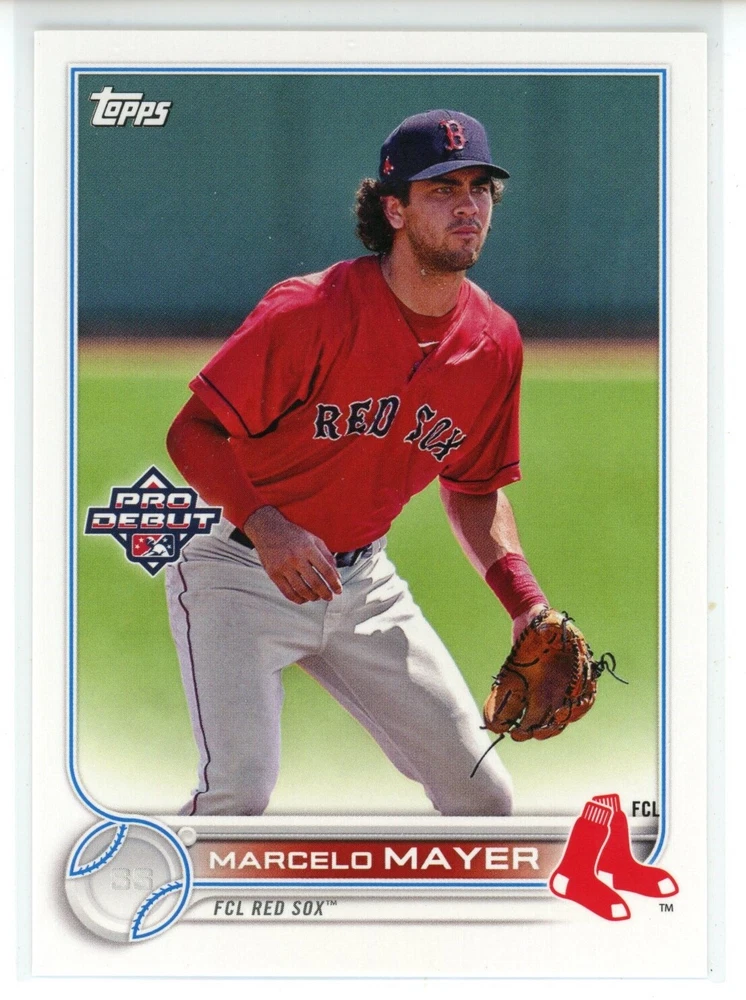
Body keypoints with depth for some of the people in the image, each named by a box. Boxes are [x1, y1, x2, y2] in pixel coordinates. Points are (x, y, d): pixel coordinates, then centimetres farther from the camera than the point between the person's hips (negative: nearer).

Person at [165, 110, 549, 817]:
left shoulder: (494, 343, -2)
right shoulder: (312, 312, -21)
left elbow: (473, 488, 12)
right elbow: (193, 432, -18)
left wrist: (526, 603, -1)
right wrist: (266, 526, -34)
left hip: (365, 585, 6)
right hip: (241, 574, -6)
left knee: (483, 797, 3)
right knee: (240, 786, -23)